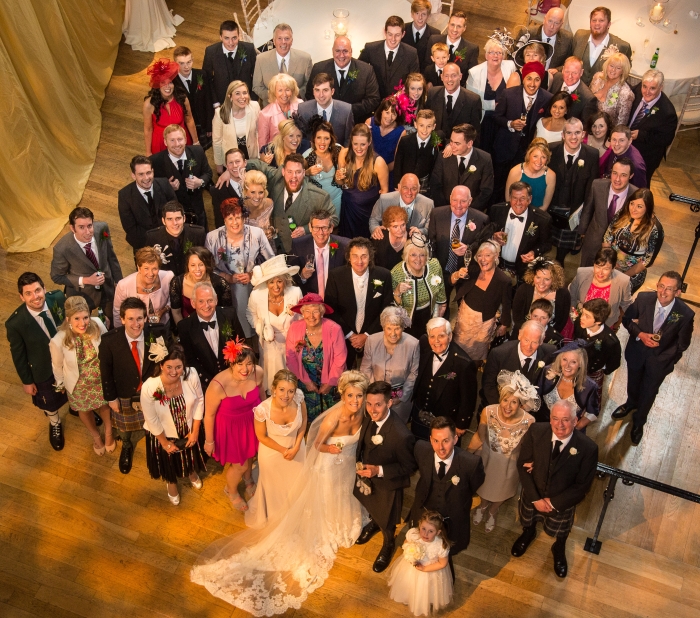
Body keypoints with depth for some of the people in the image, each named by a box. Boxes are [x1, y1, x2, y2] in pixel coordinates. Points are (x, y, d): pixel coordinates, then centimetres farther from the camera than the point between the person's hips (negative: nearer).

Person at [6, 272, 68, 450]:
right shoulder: (15, 323, -34)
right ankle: (55, 424, 61)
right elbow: (18, 355, -17)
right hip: (44, 370, -2)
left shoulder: (58, 298, -27)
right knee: (49, 402, 26)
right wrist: (26, 381, -5)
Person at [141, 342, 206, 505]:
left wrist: (195, 431, -8)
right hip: (164, 434, -2)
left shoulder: (192, 376, -32)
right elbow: (152, 420, -21)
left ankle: (191, 472, 69)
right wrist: (165, 443, -9)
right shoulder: (149, 388, -36)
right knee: (169, 460, 28)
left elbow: (199, 400, -13)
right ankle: (171, 483, 63)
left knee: (191, 453, 32)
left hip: (189, 430, 2)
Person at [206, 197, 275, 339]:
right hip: (225, 289, 0)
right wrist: (229, 278, -11)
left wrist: (253, 275, -10)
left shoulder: (257, 234, -2)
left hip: (254, 284, 0)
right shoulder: (213, 237, -1)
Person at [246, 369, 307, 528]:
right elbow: (261, 436, -18)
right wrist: (283, 450, -13)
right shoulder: (262, 409, -37)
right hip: (272, 452, -3)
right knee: (275, 486, 25)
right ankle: (274, 515, 58)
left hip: (296, 447, 3)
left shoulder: (299, 398, -30)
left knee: (296, 484, 29)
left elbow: (303, 422, -9)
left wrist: (296, 447, -14)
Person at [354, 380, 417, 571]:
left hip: (387, 483, -5)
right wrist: (360, 463, -5)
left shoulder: (401, 435, -41)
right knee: (371, 506, 35)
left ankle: (388, 545, 56)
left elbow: (409, 467, -25)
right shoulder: (370, 417, -23)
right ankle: (373, 523, 68)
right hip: (367, 475, 5)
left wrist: (379, 470, -32)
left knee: (386, 519, 24)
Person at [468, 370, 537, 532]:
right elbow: (479, 437, -12)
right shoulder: (488, 412, -31)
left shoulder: (528, 421, -34)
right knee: (484, 484, 31)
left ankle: (493, 511, 66)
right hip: (488, 458, 0)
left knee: (502, 489, 30)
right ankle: (483, 505, 67)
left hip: (510, 464, 0)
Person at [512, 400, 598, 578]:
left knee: (560, 532, 29)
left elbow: (582, 485, -20)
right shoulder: (536, 432, -27)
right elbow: (522, 465, -16)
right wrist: (535, 498, -19)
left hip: (562, 502, -1)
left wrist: (553, 503, -19)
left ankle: (559, 550, 64)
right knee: (529, 521, 33)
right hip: (533, 496, 1)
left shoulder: (588, 448, -31)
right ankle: (529, 533, 69)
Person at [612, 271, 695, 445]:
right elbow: (627, 319, -8)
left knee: (648, 393, 21)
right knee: (633, 384, 30)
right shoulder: (643, 298, -25)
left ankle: (639, 422, 51)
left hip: (659, 360, -2)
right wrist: (640, 334, -23)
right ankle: (631, 404, 64)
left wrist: (667, 360, -18)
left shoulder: (685, 314, -28)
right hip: (637, 352, 2)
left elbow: (682, 344, -13)